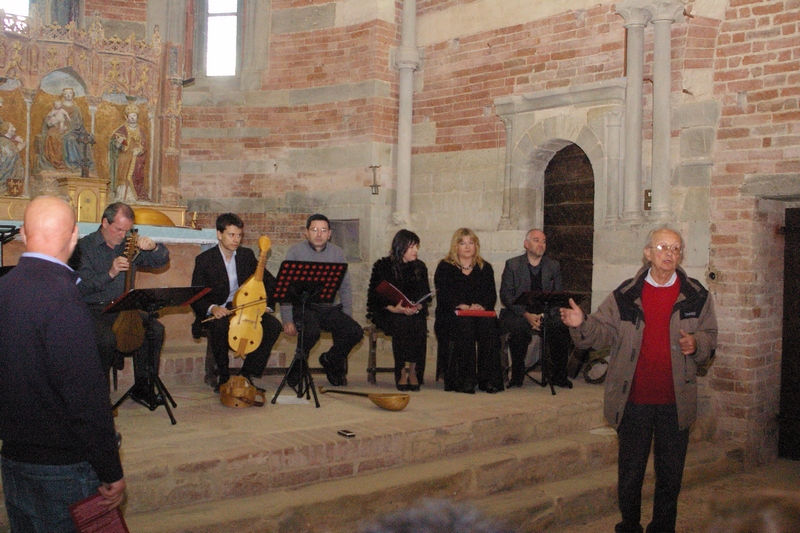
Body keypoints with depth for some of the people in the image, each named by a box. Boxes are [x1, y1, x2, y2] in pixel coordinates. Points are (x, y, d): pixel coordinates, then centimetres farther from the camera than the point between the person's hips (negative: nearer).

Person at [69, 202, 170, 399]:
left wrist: (154, 248, -8)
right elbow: (81, 286, -14)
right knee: (108, 338, -34)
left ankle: (143, 387, -6)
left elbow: (162, 261, 13)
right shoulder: (85, 247, -3)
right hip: (95, 309, -5)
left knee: (156, 329, -20)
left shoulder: (128, 245, 12)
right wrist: (110, 273, -26)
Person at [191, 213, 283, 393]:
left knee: (273, 326, -22)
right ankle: (223, 377, -16)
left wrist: (266, 302, -9)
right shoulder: (204, 260, -4)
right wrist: (211, 308, -28)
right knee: (220, 326, -39)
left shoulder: (247, 255, 7)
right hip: (216, 312, -3)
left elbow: (270, 281, 10)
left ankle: (247, 374, -9)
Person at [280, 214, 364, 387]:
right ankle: (297, 365, -1)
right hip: (303, 307, -4)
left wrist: (347, 317, 2)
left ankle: (330, 360, 13)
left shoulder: (337, 253, 10)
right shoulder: (295, 252, 0)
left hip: (329, 308, 4)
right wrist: (287, 320, -13)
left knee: (355, 332, -18)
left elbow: (345, 287, 12)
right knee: (311, 332, -34)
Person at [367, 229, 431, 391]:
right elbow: (374, 295, -5)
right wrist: (394, 308, -22)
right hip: (386, 312, -3)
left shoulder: (420, 267, 15)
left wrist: (417, 307, -14)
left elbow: (426, 295, 10)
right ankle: (402, 372, -27)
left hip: (414, 313, 3)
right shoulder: (383, 266, 2)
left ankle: (413, 371, -24)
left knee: (419, 325, -30)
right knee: (401, 324, -34)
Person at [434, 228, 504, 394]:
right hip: (451, 316, -2)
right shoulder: (444, 267, 11)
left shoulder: (485, 268, 20)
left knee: (489, 324, -31)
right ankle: (463, 380, -35)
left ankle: (489, 379, -30)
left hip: (481, 313, 2)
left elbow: (492, 295, 7)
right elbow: (443, 295, -3)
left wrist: (481, 305, -15)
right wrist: (460, 306, -21)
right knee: (464, 325, -35)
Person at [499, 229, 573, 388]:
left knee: (562, 328, -27)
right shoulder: (512, 264, 6)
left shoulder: (554, 266, 14)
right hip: (517, 314, -2)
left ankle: (559, 375, -11)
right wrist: (526, 315, -17)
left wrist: (545, 315, -13)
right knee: (520, 329, -34)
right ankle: (517, 376, -18)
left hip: (547, 314, 2)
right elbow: (506, 295, -3)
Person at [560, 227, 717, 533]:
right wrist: (581, 325, -22)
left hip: (675, 403, 1)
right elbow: (603, 332, -1)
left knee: (670, 475, 13)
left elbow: (710, 336, 7)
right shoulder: (625, 295, 0)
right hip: (634, 401, -1)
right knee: (630, 473, 11)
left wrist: (697, 343, -15)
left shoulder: (696, 297, 2)